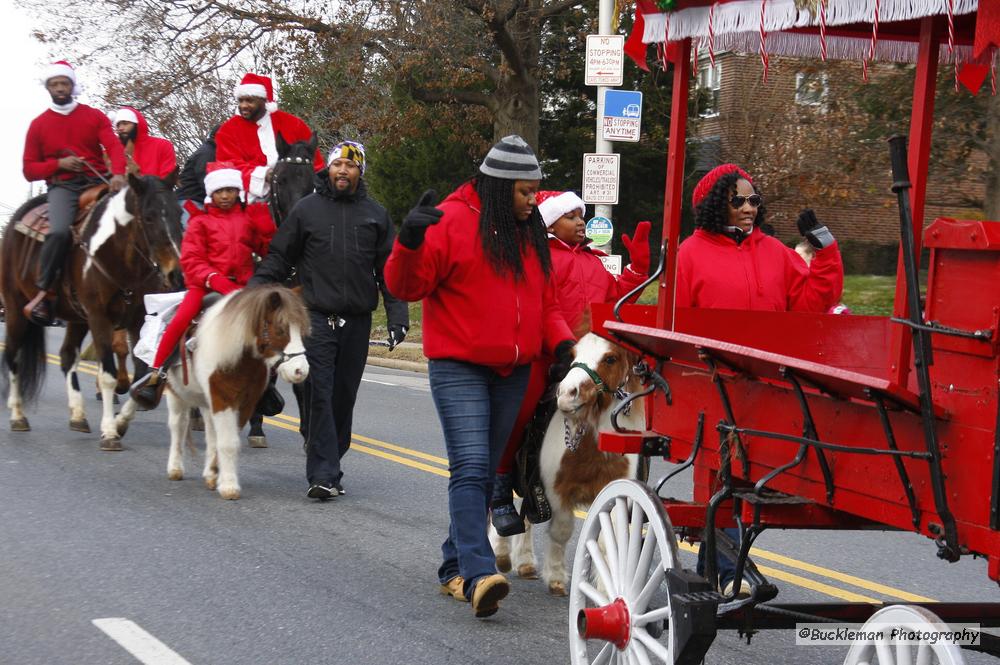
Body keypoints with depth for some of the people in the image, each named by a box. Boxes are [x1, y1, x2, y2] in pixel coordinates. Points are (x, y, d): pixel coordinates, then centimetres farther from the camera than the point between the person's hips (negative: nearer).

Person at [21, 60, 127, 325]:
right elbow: (30, 170, 11)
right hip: (63, 187, -2)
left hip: (96, 182, 2)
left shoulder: (95, 116, 10)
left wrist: (117, 174, -26)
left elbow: (114, 147, -5)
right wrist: (58, 164, -8)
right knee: (59, 231, -31)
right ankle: (43, 292, -21)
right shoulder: (39, 125, 11)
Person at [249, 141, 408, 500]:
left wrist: (397, 315, 6)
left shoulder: (375, 214, 11)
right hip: (316, 318, -2)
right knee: (319, 395, -9)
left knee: (344, 397, 7)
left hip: (357, 321, 3)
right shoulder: (307, 208, 5)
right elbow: (278, 258, 8)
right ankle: (324, 474, -10)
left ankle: (327, 465, 19)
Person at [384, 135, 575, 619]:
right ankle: (479, 575, -24)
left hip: (513, 372, 7)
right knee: (471, 468, -16)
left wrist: (560, 341, 3)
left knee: (486, 472, 10)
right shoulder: (452, 221, -8)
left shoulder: (530, 233, 13)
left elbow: (545, 301, 20)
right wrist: (410, 243, -28)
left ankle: (455, 567, 19)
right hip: (459, 367, -7)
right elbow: (406, 287, -10)